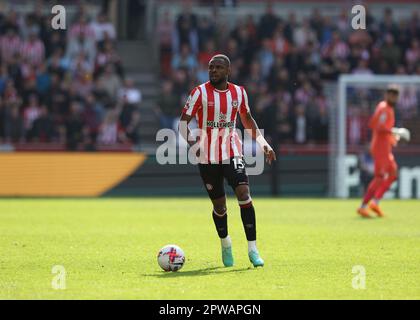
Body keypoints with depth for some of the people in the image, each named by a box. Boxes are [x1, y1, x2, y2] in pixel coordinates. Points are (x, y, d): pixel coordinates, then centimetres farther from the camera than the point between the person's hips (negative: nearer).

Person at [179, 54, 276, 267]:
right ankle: (225, 244, 33)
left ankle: (252, 249, -15)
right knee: (219, 205, 5)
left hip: (232, 153, 1)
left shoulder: (239, 92, 4)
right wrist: (191, 142, -26)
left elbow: (247, 120, 19)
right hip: (207, 157, -1)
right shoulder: (200, 92, -6)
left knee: (244, 194, -19)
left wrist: (263, 143, 10)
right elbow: (183, 122, -7)